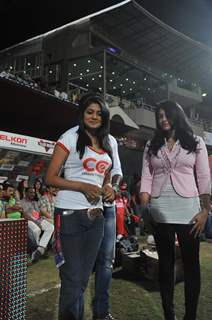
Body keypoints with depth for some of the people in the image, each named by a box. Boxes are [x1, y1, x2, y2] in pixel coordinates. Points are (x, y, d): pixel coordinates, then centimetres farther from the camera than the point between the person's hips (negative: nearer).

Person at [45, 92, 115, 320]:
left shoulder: (107, 143, 13)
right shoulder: (71, 137, -4)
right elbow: (50, 177, -8)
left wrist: (109, 189, 1)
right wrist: (83, 187, -19)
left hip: (96, 216, 6)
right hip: (70, 215, -5)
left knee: (83, 278, 17)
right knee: (72, 278, 3)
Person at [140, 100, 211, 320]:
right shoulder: (152, 145, 10)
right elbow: (146, 178, 5)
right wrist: (145, 208, -5)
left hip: (188, 210, -1)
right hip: (160, 211, 2)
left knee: (191, 264, 6)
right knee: (165, 264, 11)